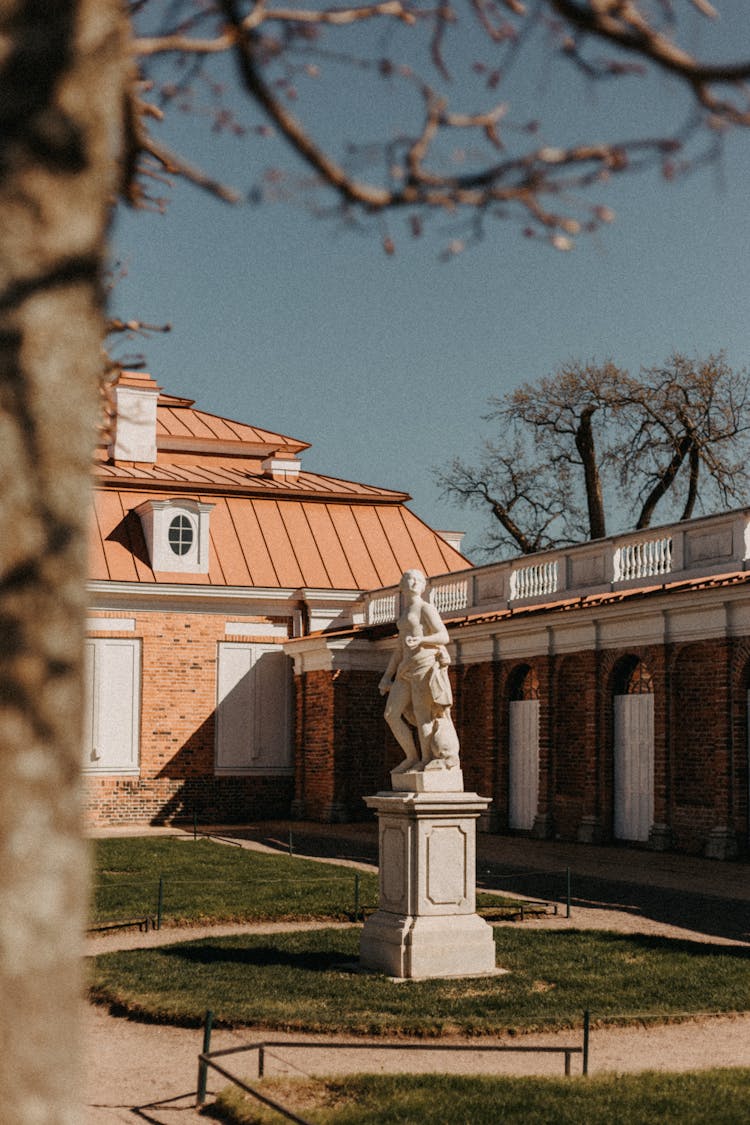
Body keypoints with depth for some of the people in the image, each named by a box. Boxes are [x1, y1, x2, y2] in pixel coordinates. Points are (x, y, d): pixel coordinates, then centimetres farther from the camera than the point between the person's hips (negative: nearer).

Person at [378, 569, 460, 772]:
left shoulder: (426, 608, 0)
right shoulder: (405, 615, 23)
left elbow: (444, 636, -10)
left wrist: (420, 640, -26)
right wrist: (388, 677, 20)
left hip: (426, 663, -8)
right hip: (408, 668, 8)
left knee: (423, 716, -7)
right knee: (391, 714, 2)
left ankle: (426, 760, 3)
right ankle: (412, 757, 10)